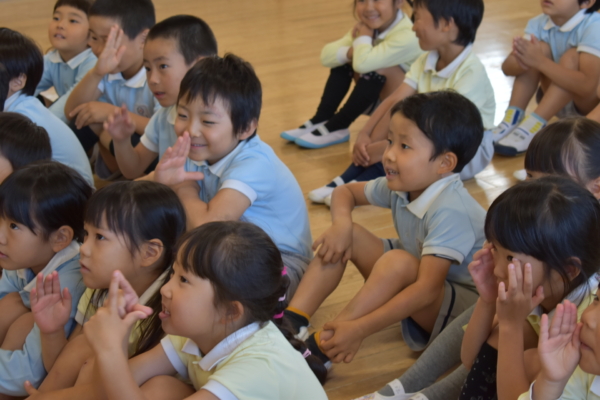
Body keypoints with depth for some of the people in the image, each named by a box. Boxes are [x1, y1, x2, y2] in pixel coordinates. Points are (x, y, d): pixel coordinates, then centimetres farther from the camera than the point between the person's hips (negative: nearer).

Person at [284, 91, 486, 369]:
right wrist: (341, 224, -12)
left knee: (399, 261, -36)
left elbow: (427, 289, -36)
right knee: (349, 237, -4)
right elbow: (346, 192, 13)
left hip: (463, 305, -9)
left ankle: (322, 349, -30)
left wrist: (360, 329, -40)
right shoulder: (401, 186, -4)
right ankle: (292, 321, -14)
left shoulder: (449, 211, -30)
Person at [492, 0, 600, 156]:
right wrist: (522, 61, -41)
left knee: (572, 56, -28)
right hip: (557, 101, 5)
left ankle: (533, 126, -34)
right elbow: (507, 67, -18)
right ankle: (513, 119, -20)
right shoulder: (540, 23, -10)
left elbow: (586, 86, -39)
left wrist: (540, 62, -45)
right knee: (540, 48, -17)